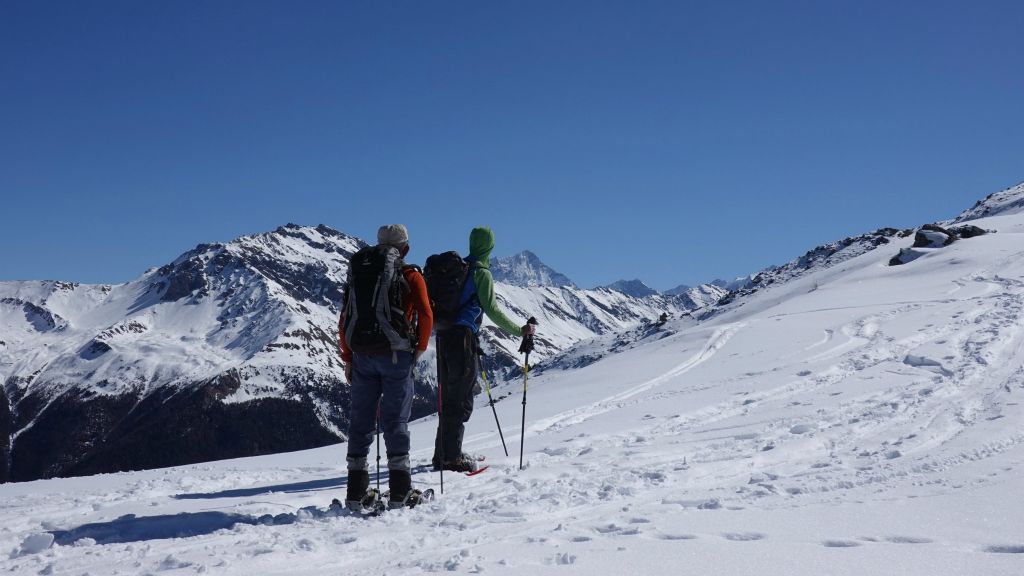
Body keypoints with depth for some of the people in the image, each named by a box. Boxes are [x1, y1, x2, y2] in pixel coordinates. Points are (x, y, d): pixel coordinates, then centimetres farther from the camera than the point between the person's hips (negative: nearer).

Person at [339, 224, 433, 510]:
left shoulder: (358, 273, 13)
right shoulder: (410, 275, 1)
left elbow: (344, 320, 11)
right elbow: (425, 315, -10)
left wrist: (348, 358, 17)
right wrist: (420, 348, 5)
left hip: (362, 356, 3)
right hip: (396, 355, -3)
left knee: (360, 420, 8)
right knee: (395, 420, 1)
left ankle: (356, 492, 9)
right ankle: (400, 492, 0)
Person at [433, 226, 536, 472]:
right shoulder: (481, 273, -7)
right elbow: (492, 310, -13)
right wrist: (519, 331, -8)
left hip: (444, 335, 8)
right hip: (464, 335, -8)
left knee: (448, 396, 15)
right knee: (461, 399, -4)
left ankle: (443, 454, 19)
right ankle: (451, 457, -5)